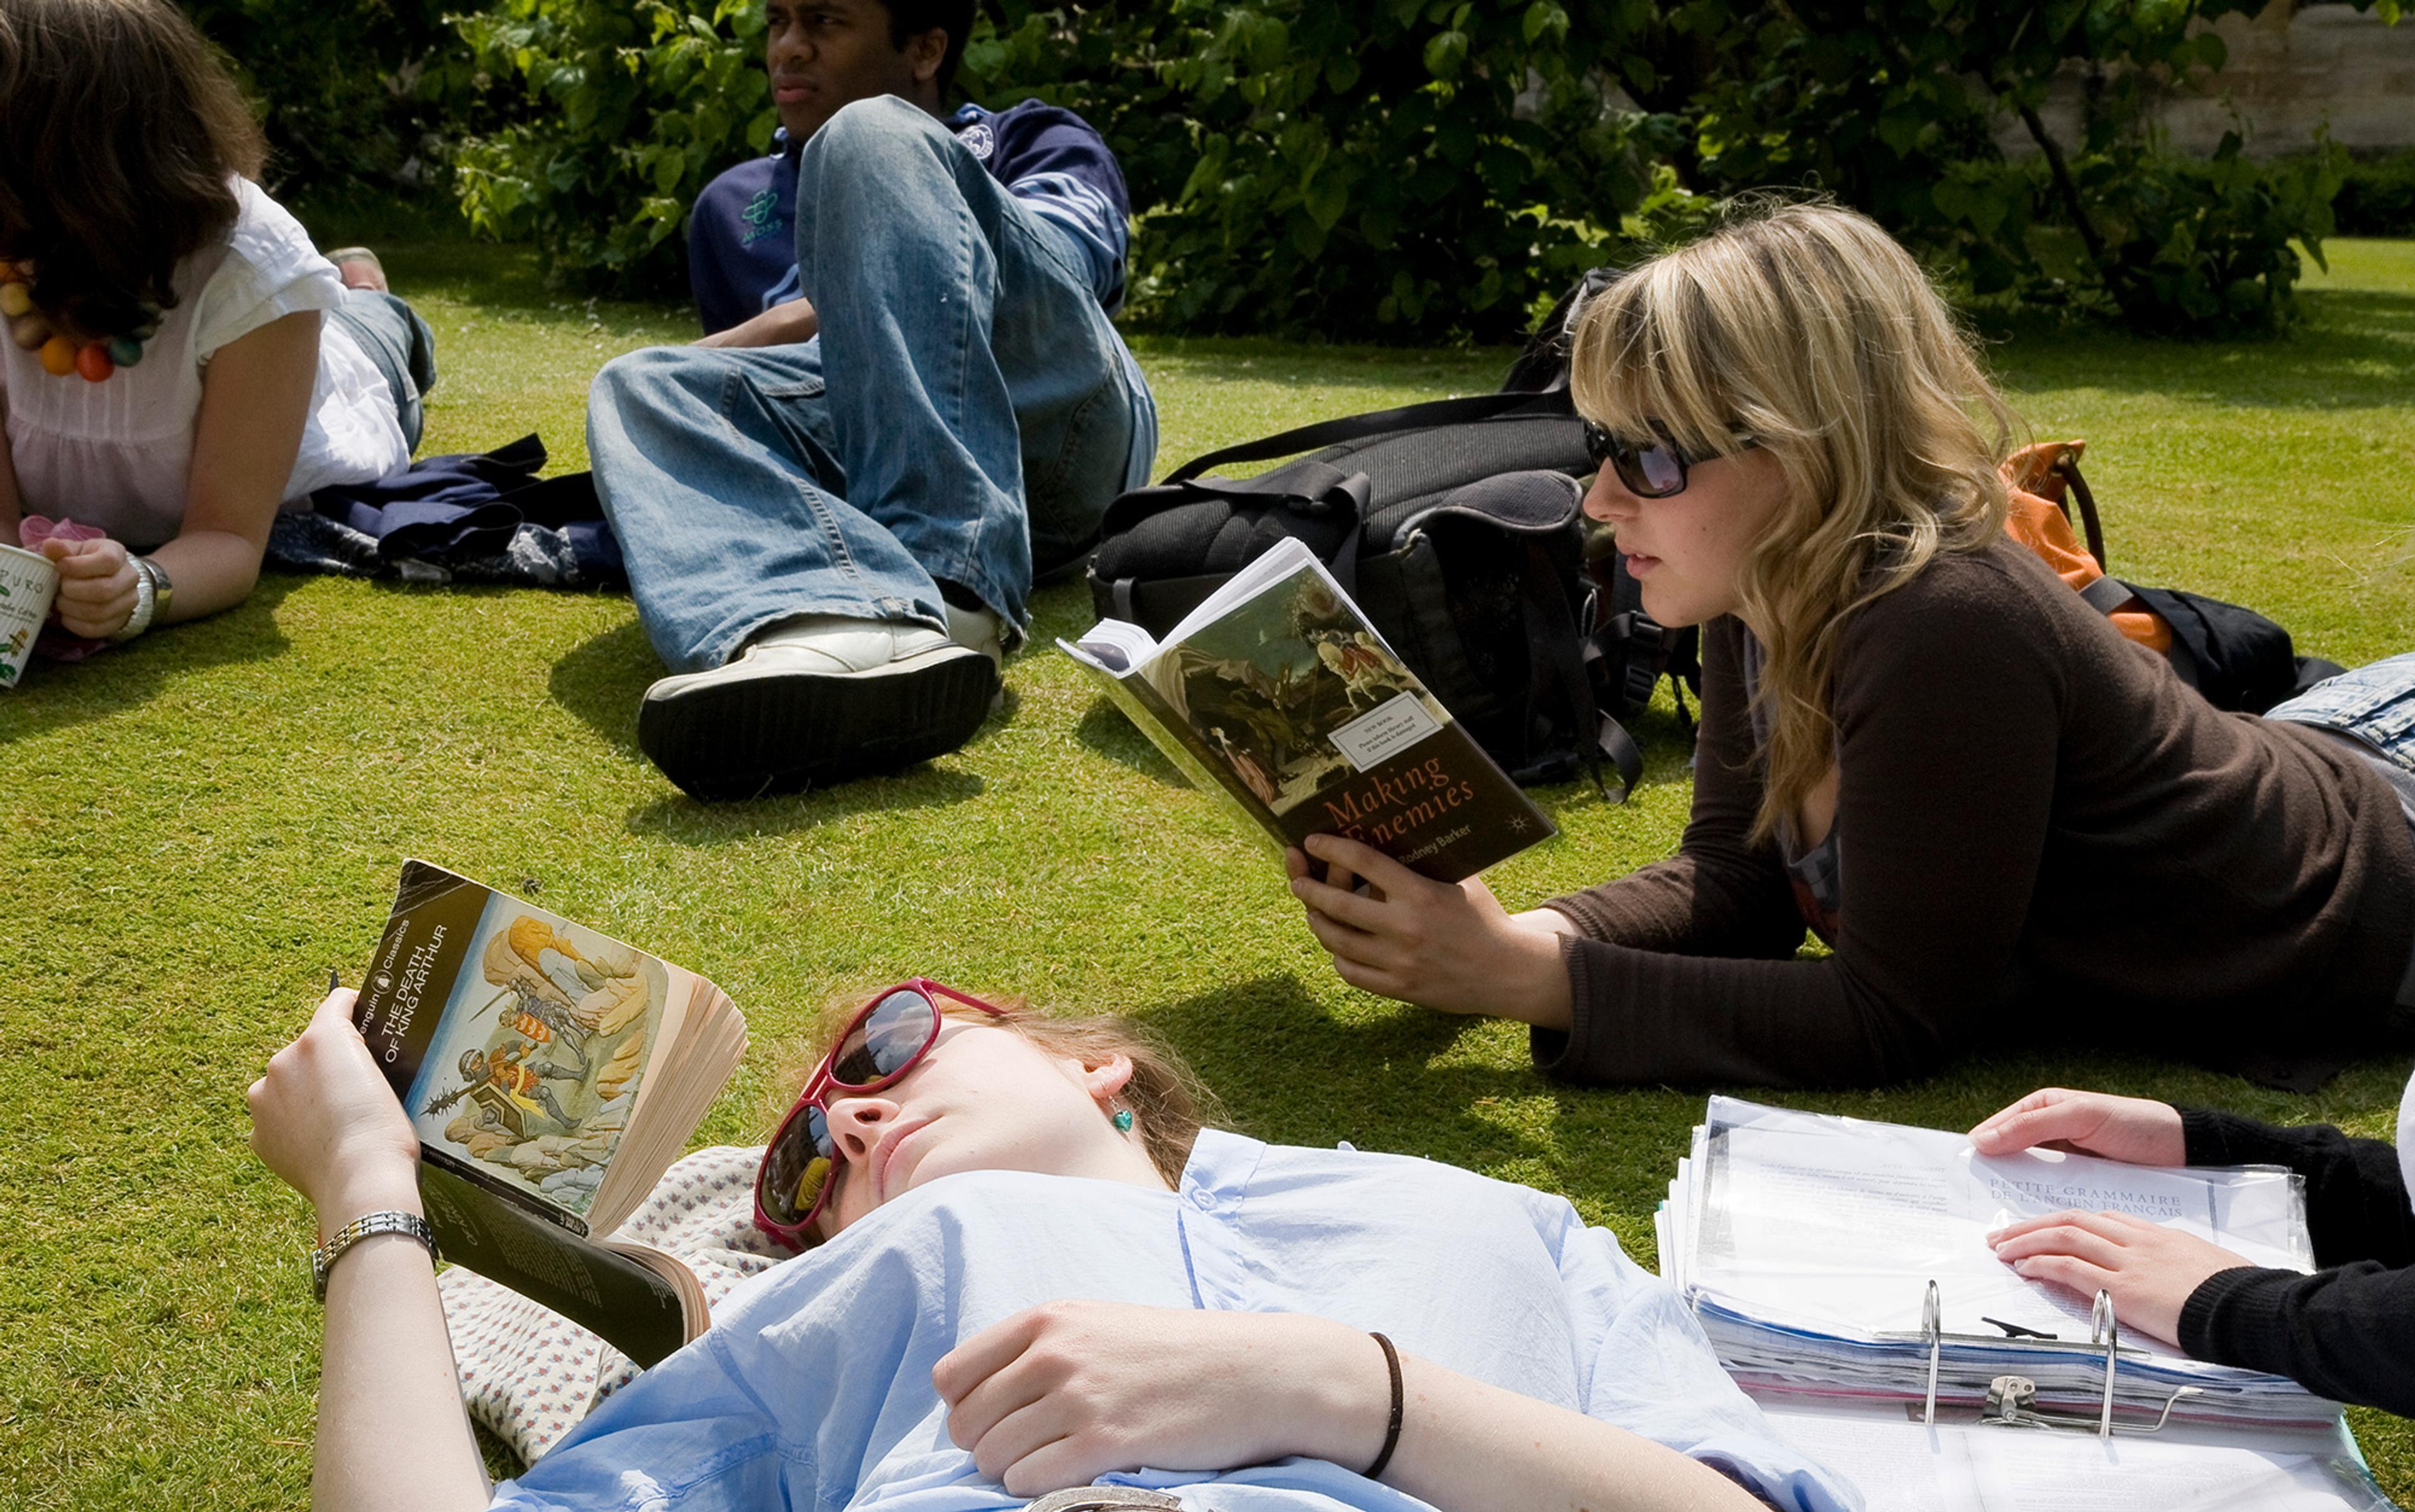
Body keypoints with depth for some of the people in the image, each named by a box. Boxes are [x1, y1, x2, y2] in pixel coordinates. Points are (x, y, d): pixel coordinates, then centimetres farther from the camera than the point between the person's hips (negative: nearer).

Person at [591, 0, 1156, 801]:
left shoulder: (1037, 139, 26)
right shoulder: (740, 207, 39)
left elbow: (1043, 264, 3)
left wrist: (807, 320, -3)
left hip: (1060, 410, -3)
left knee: (871, 138, -20)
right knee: (639, 387, -20)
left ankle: (949, 599, -42)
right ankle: (843, 626, -56)